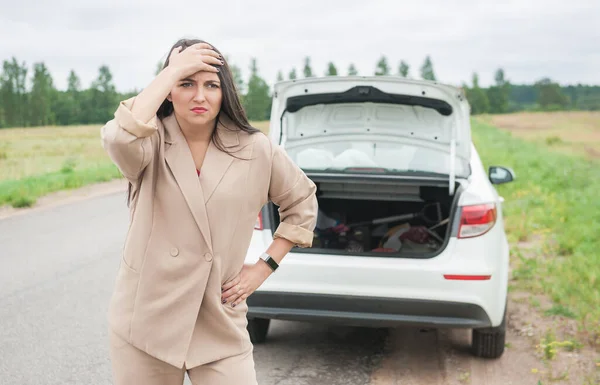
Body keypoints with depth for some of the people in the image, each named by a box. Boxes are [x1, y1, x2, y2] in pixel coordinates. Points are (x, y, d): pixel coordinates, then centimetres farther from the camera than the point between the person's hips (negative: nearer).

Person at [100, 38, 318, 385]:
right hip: (146, 321, 0)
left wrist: (265, 266, 4)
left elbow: (302, 202, 13)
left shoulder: (256, 150, -2)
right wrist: (171, 71, -22)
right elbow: (119, 138, -31)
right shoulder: (152, 142, -6)